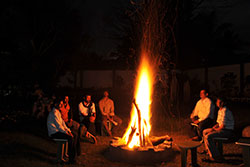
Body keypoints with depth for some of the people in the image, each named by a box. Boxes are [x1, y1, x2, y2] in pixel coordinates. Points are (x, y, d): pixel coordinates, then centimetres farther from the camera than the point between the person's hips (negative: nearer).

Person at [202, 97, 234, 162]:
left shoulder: (225, 111, -20)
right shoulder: (220, 110, 12)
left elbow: (223, 125, -24)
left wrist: (216, 129, -8)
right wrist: (213, 128, 4)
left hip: (228, 131, -11)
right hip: (221, 129, 11)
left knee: (208, 136, -24)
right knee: (205, 132, 9)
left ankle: (217, 156, -16)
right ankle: (209, 151, 11)